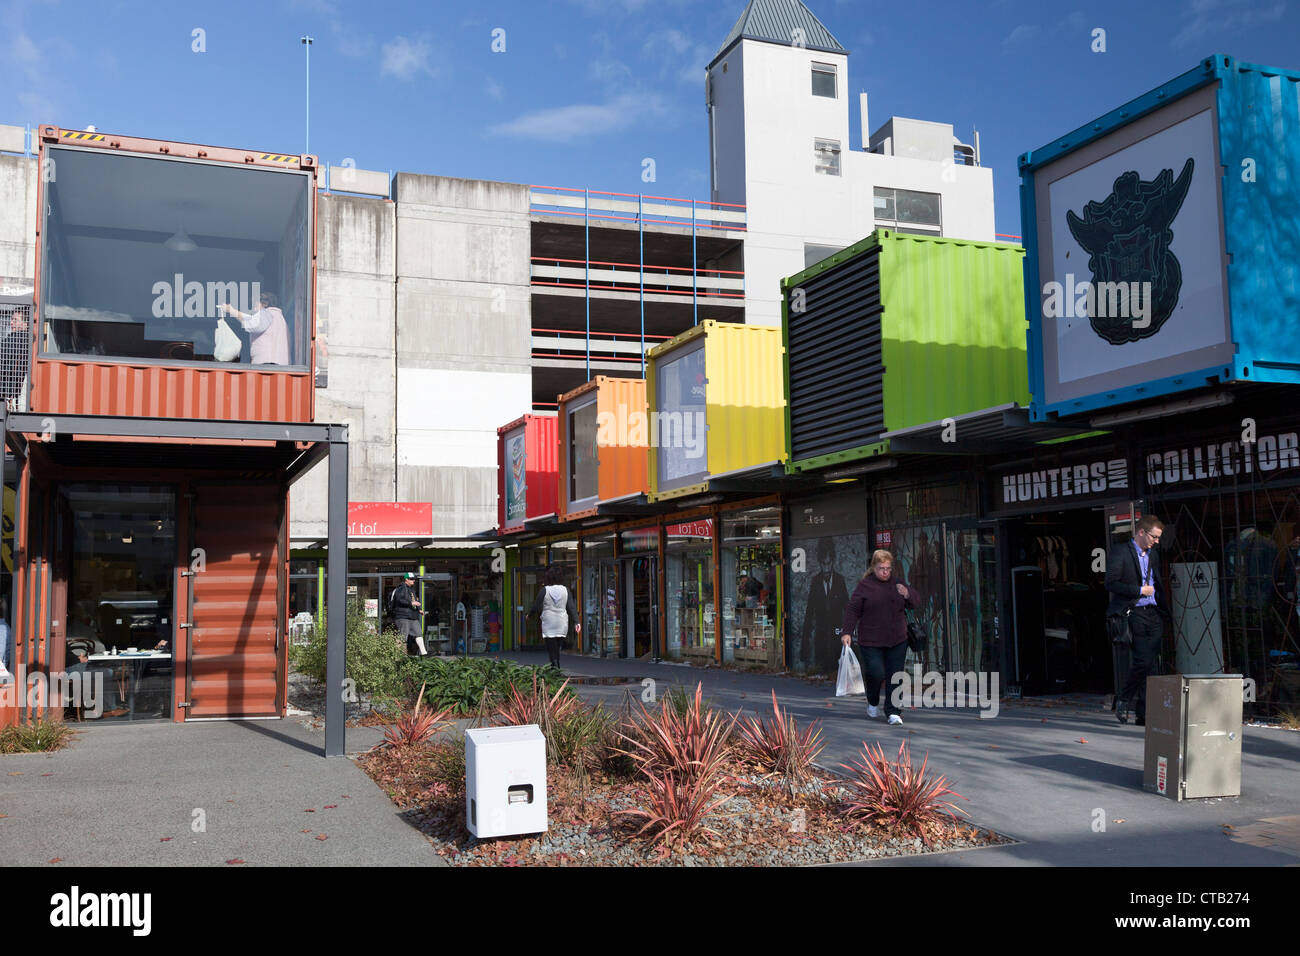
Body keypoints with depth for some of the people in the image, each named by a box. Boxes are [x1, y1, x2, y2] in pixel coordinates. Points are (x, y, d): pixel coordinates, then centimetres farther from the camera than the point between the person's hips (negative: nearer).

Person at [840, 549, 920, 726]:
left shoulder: (897, 584, 11)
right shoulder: (865, 586, -2)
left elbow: (916, 603, 11)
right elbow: (852, 610, -2)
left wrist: (907, 593, -11)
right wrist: (847, 632, -11)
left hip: (897, 641, 4)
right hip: (871, 642, -4)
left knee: (895, 676, -1)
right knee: (876, 674, -10)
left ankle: (893, 712, 6)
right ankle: (872, 703, 19)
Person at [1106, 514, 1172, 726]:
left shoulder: (1153, 555, 19)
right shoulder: (1120, 552, -3)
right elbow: (1111, 583, -12)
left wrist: (1166, 613, 17)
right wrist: (1140, 590, -10)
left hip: (1154, 615, 7)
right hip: (1135, 615, -7)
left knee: (1151, 664, 3)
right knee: (1143, 661, -15)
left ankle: (1144, 714, 7)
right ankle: (1123, 699, 6)